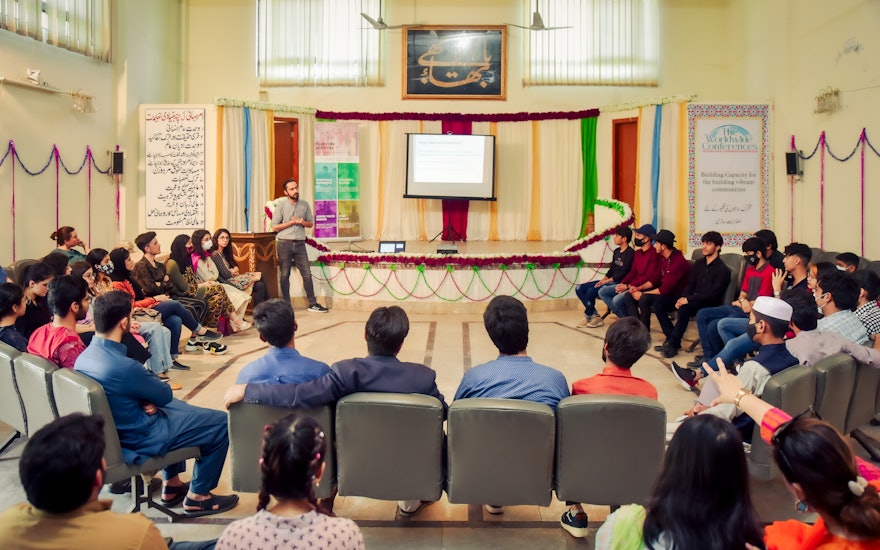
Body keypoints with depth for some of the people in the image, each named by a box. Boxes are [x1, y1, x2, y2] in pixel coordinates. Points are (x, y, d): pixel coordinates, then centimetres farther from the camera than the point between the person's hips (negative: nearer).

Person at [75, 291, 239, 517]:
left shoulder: (83, 357, -6)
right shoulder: (124, 367, -33)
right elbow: (165, 394, -15)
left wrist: (147, 401, -8)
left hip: (111, 432, 9)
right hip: (139, 439, -9)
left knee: (175, 407, 33)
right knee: (222, 423, 1)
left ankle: (172, 485, 36)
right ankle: (198, 496, 15)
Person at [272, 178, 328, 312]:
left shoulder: (305, 205, 8)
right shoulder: (281, 207, -2)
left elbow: (311, 223, 14)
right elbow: (274, 227, -5)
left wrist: (302, 222, -8)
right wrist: (292, 222, -11)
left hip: (300, 243, 3)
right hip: (284, 243, -2)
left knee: (307, 273, 1)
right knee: (284, 275, 3)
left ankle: (312, 303, 6)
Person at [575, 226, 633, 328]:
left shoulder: (630, 253, -12)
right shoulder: (616, 251, 15)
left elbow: (623, 273, -17)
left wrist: (606, 281, -16)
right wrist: (602, 280, 1)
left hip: (618, 283, -9)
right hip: (609, 281, 10)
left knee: (591, 292, -27)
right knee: (579, 289, -3)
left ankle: (588, 316, -2)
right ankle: (595, 316, -6)